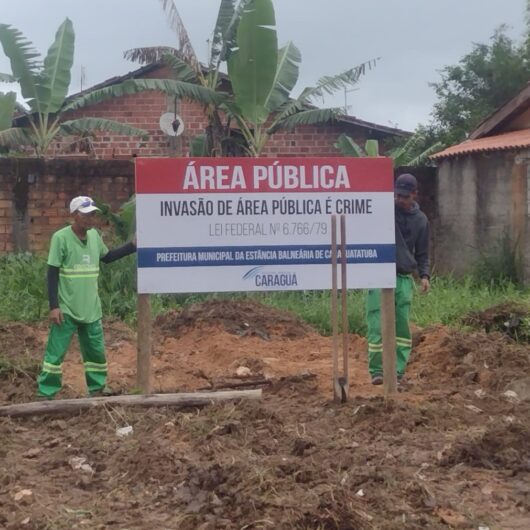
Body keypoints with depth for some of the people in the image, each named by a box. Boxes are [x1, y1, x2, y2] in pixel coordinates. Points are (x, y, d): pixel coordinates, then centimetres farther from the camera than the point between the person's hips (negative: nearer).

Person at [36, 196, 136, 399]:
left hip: (91, 309, 6)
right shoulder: (61, 237, -13)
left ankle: (98, 389, 30)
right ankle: (45, 395, 7)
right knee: (55, 352, -2)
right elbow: (52, 273, -12)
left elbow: (106, 257, 23)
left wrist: (132, 246, 13)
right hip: (66, 309, -6)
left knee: (96, 351, 15)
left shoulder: (94, 235, 4)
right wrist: (54, 306, -16)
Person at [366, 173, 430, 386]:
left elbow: (422, 254, 16)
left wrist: (424, 275, 0)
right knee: (377, 326, -7)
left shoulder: (420, 220, 10)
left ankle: (398, 372, 9)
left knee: (402, 327, 2)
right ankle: (376, 371, 1)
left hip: (404, 280, 3)